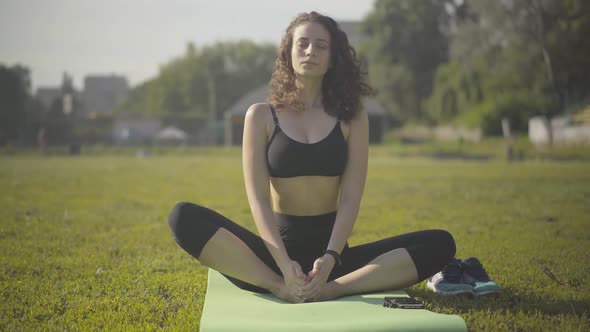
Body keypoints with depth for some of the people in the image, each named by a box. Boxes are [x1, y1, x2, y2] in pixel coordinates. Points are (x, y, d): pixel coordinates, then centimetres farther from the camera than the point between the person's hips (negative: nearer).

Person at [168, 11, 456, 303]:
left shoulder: (351, 117, 6)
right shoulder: (262, 115, 3)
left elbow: (350, 198, -3)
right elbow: (258, 198, -7)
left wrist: (330, 259, -22)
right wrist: (284, 264, -24)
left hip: (331, 249, 1)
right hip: (277, 249, -1)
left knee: (440, 244, -21)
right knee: (184, 218, -26)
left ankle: (332, 289, -34)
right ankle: (279, 286, -34)